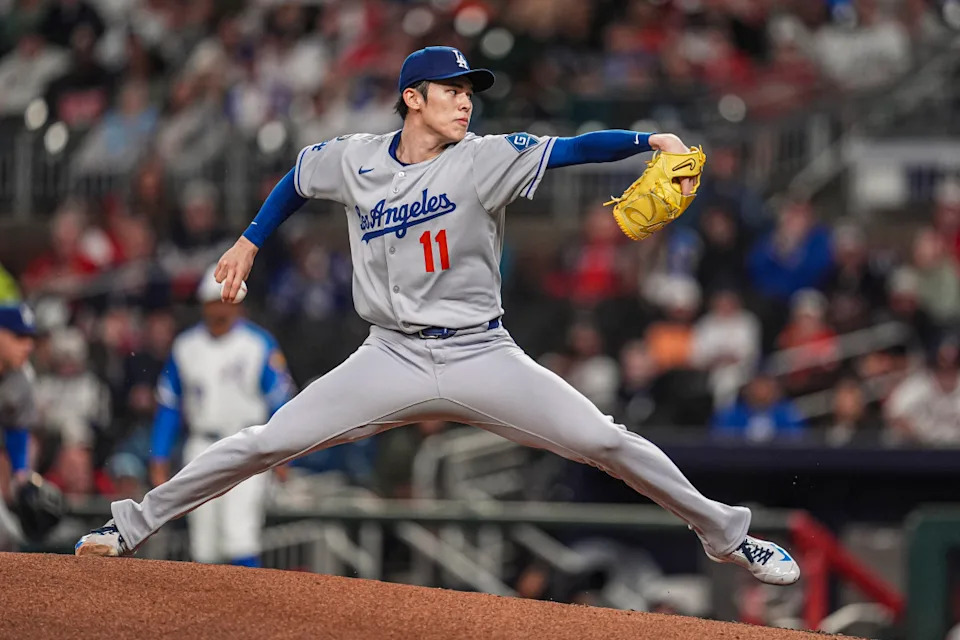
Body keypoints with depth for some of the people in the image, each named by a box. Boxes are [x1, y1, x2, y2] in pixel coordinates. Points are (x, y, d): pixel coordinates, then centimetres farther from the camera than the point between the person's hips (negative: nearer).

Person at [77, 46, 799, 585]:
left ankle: (725, 534, 7)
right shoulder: (354, 161, 0)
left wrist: (650, 140, -33)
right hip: (392, 360, 1)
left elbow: (569, 149, -20)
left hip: (482, 358, -1)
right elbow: (297, 178, 21)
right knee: (267, 443, -4)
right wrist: (250, 243, 23)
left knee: (605, 442, -9)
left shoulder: (485, 160, -8)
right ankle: (134, 524, 10)